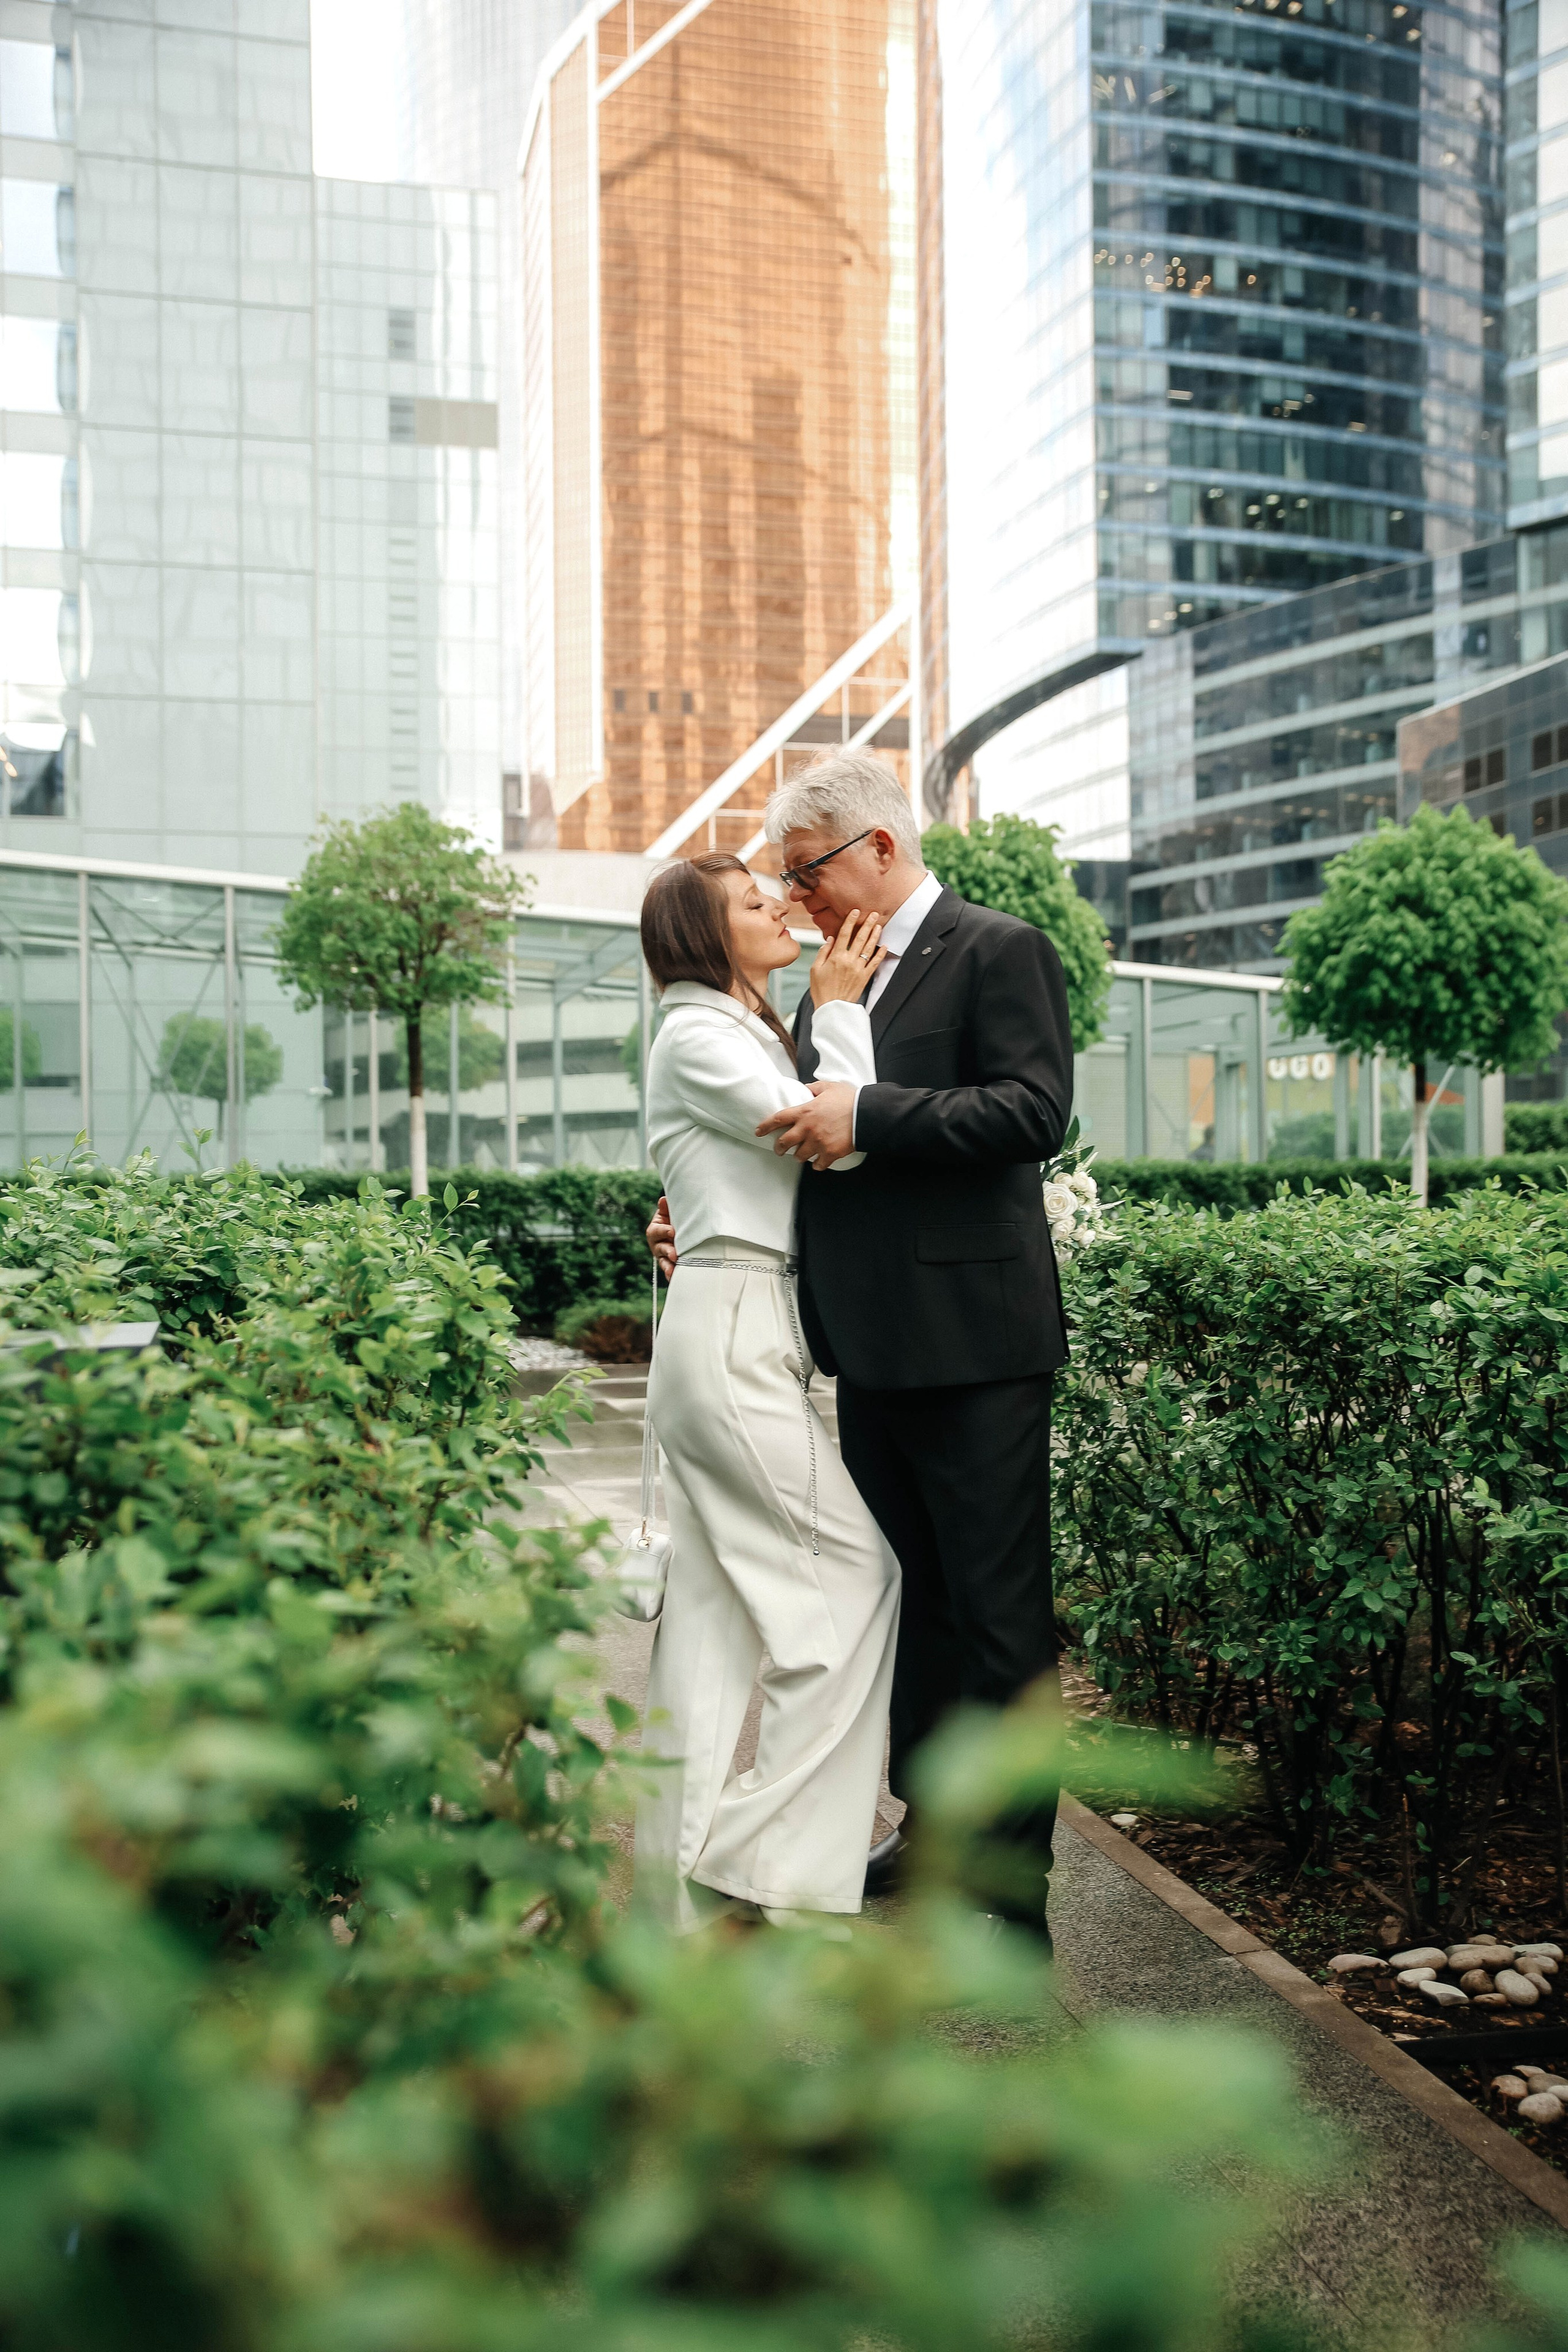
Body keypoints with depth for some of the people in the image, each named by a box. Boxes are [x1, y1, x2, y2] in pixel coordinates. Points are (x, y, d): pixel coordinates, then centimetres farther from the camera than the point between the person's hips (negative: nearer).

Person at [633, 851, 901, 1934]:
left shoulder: (752, 1035, 22)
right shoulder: (697, 1036, -9)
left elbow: (840, 1139, 13)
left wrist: (844, 1007, 10)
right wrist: (841, 1010, -5)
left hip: (748, 1336, 10)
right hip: (732, 1330, -10)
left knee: (715, 1603, 9)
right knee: (856, 1566, -6)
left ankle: (684, 1864, 15)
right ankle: (772, 1846, 0)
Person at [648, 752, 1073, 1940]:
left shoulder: (999, 951, -5)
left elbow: (1037, 1110, -18)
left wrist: (867, 1115, -22)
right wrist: (702, 1213, 11)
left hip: (974, 1349, -8)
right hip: (874, 1350, 8)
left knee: (1000, 1619, 0)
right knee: (908, 1605, 17)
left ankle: (1016, 1884, 10)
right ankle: (930, 1836, 30)